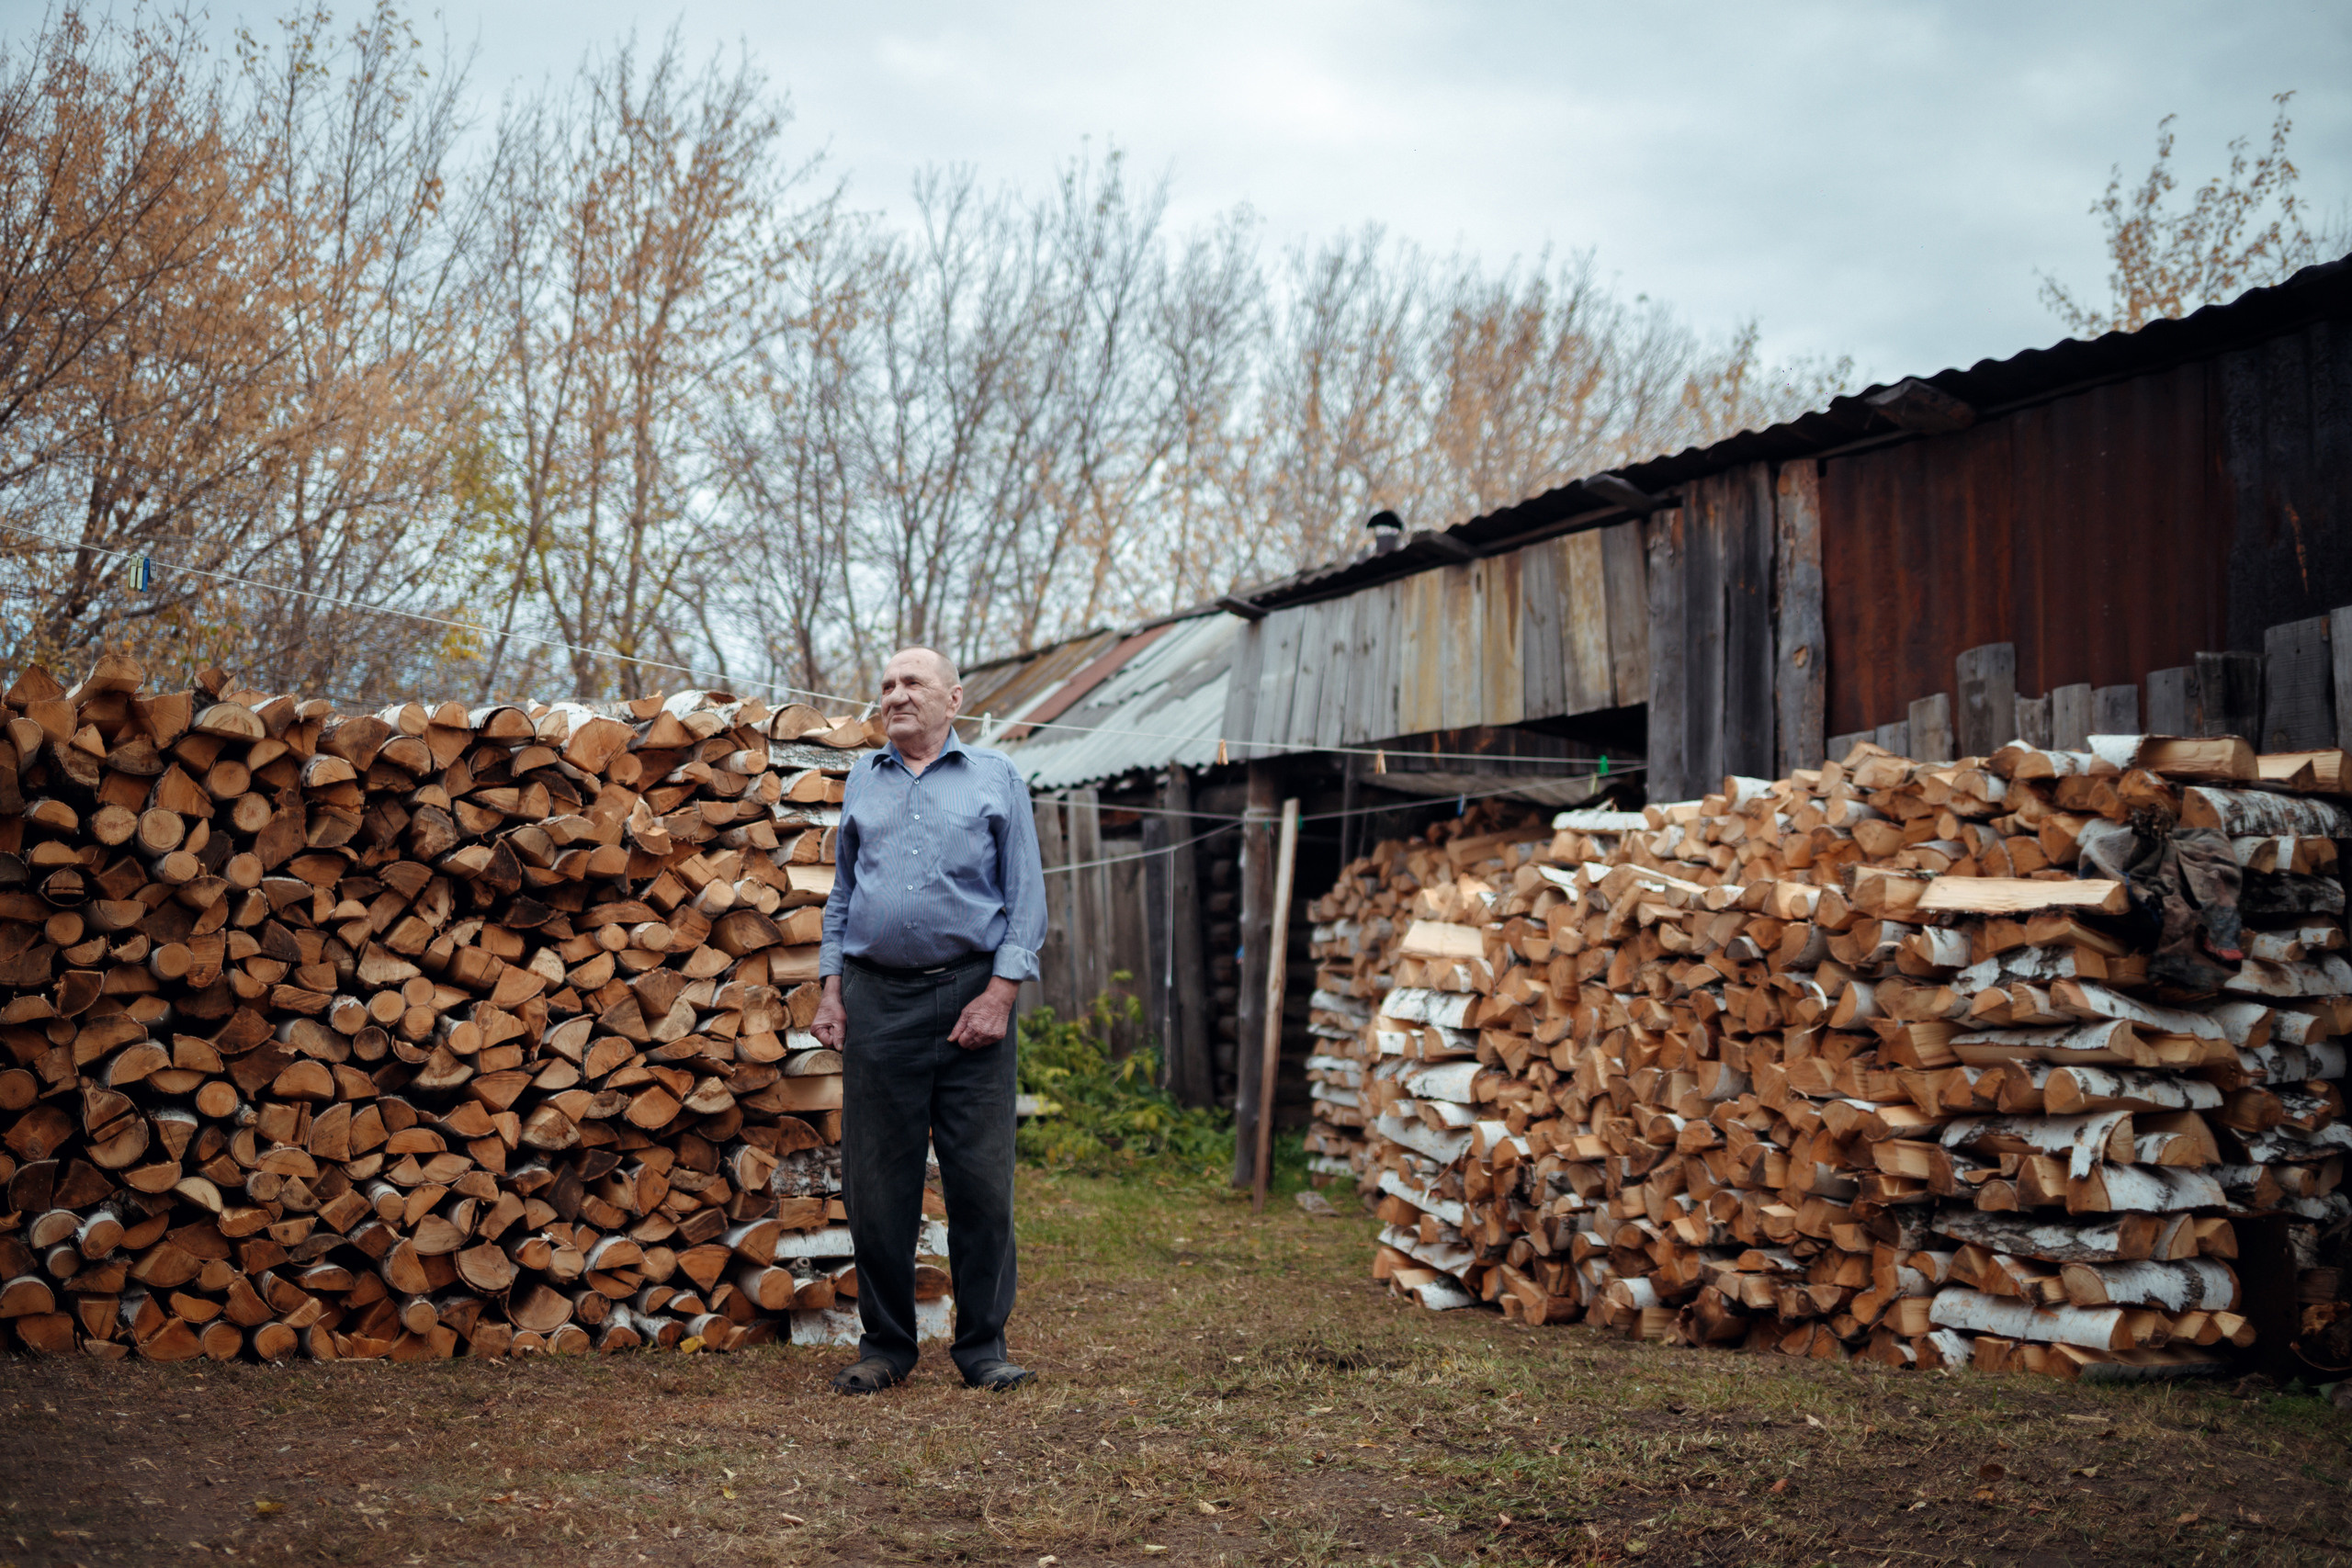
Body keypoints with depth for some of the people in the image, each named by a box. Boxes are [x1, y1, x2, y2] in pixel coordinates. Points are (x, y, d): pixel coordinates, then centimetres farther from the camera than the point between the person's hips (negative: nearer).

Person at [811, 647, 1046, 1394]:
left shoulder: (996, 779, 7)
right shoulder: (862, 781, 17)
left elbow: (1025, 895, 2)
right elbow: (842, 892, 19)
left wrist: (1000, 993, -8)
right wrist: (830, 989, 8)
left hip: (968, 996, -2)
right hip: (877, 1000, 3)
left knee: (981, 1179, -2)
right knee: (877, 1182, 4)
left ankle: (982, 1343, 9)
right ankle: (885, 1342, 15)